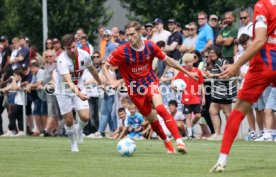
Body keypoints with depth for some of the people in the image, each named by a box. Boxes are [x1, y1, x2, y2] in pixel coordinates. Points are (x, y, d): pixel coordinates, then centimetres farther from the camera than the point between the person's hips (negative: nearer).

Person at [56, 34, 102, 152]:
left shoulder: (84, 55, -13)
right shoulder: (62, 60, -28)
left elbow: (92, 69, 9)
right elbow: (68, 81, -39)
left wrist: (100, 83, 23)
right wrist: (78, 93, -54)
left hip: (79, 88, 3)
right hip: (64, 91, -3)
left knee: (85, 117, -13)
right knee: (69, 120, -3)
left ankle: (79, 130, 22)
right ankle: (73, 143, 22)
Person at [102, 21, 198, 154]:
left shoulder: (150, 46, -9)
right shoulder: (122, 51, -15)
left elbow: (167, 60, 6)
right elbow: (105, 67, -7)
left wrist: (187, 72, 11)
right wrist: (112, 81, -26)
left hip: (150, 83, -1)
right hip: (135, 90, 1)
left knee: (160, 108, -27)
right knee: (152, 120, 5)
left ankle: (179, 141, -33)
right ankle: (167, 143, 32)